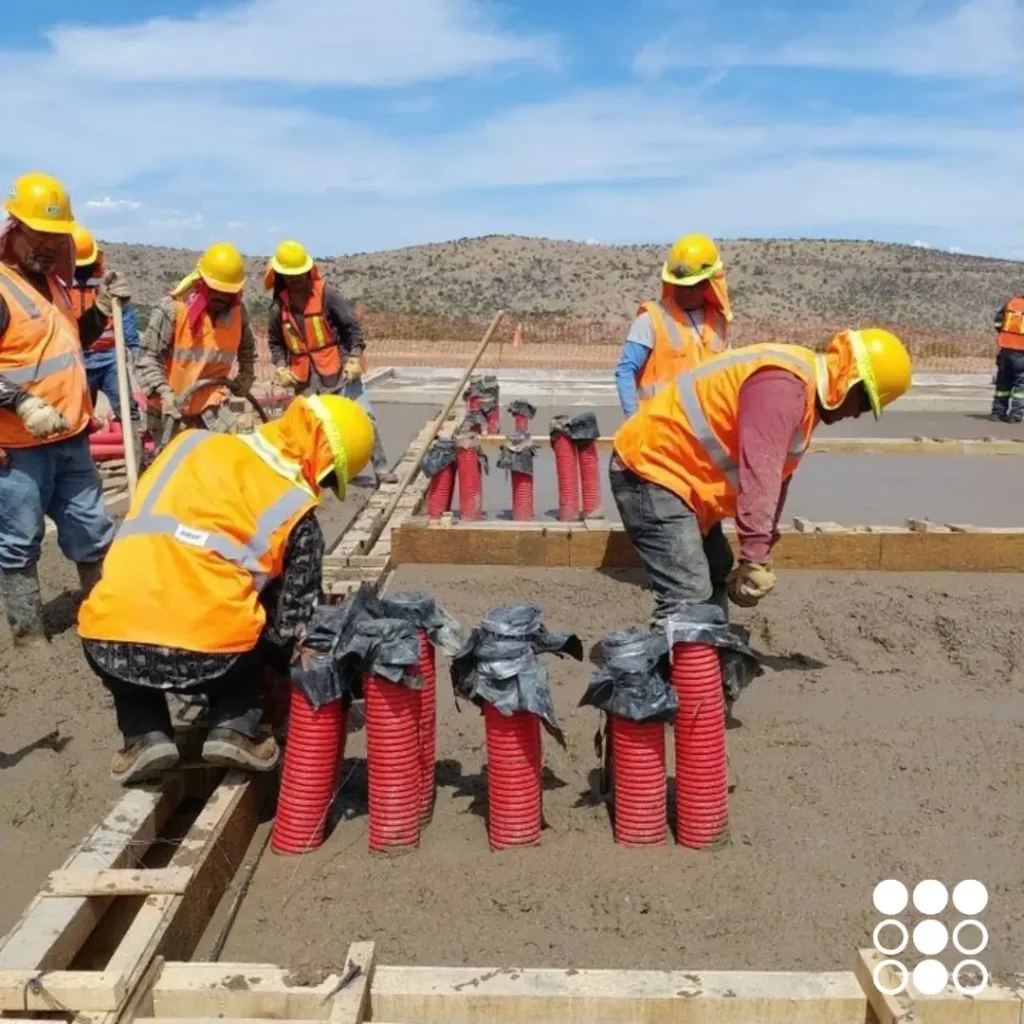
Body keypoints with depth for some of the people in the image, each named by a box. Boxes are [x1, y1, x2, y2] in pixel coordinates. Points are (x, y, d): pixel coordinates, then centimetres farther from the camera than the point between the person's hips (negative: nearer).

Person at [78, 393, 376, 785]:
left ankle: (145, 735, 17)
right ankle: (235, 729, 11)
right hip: (208, 658, -2)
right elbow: (292, 625, 9)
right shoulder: (295, 508, 5)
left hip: (108, 647, 2)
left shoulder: (190, 442, 15)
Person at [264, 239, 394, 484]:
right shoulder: (278, 305, 2)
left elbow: (352, 325, -6)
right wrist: (280, 367, 1)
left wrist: (355, 358, -13)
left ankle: (380, 468, -2)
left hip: (339, 369, -3)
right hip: (305, 378, 3)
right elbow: (275, 341, 16)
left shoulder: (327, 293, -8)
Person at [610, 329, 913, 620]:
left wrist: (758, 554, 14)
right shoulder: (783, 386, -22)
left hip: (673, 472, 11)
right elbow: (759, 476, -30)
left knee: (715, 580, 20)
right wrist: (756, 558, -31)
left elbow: (775, 476, 15)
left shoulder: (804, 388, 13)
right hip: (650, 471, -11)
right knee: (688, 599, -17)